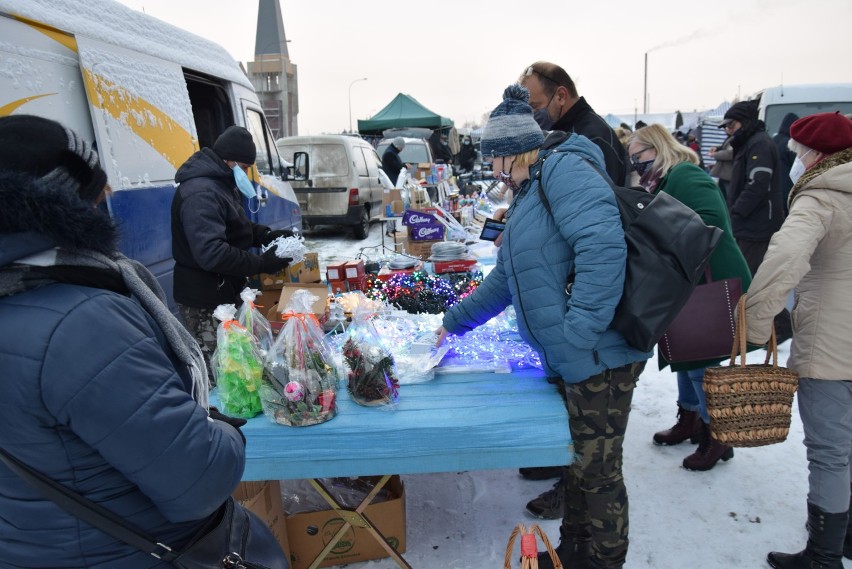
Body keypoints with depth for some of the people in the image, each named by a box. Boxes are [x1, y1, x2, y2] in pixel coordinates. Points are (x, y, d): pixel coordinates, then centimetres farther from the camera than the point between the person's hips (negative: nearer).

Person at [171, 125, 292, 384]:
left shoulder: (220, 184, 12)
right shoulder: (201, 194, -23)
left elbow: (237, 229, 23)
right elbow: (211, 253, -32)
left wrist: (269, 235, 6)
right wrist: (261, 263, -25)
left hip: (223, 291, 11)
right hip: (204, 298, -11)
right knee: (214, 370, -5)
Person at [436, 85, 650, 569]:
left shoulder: (563, 168, -13)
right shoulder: (529, 195, 19)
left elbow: (604, 246, -28)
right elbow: (507, 278, 26)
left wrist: (579, 330, -26)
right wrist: (455, 322, 30)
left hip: (600, 355, -10)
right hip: (572, 362, 10)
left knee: (598, 470, 6)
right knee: (579, 462, 23)